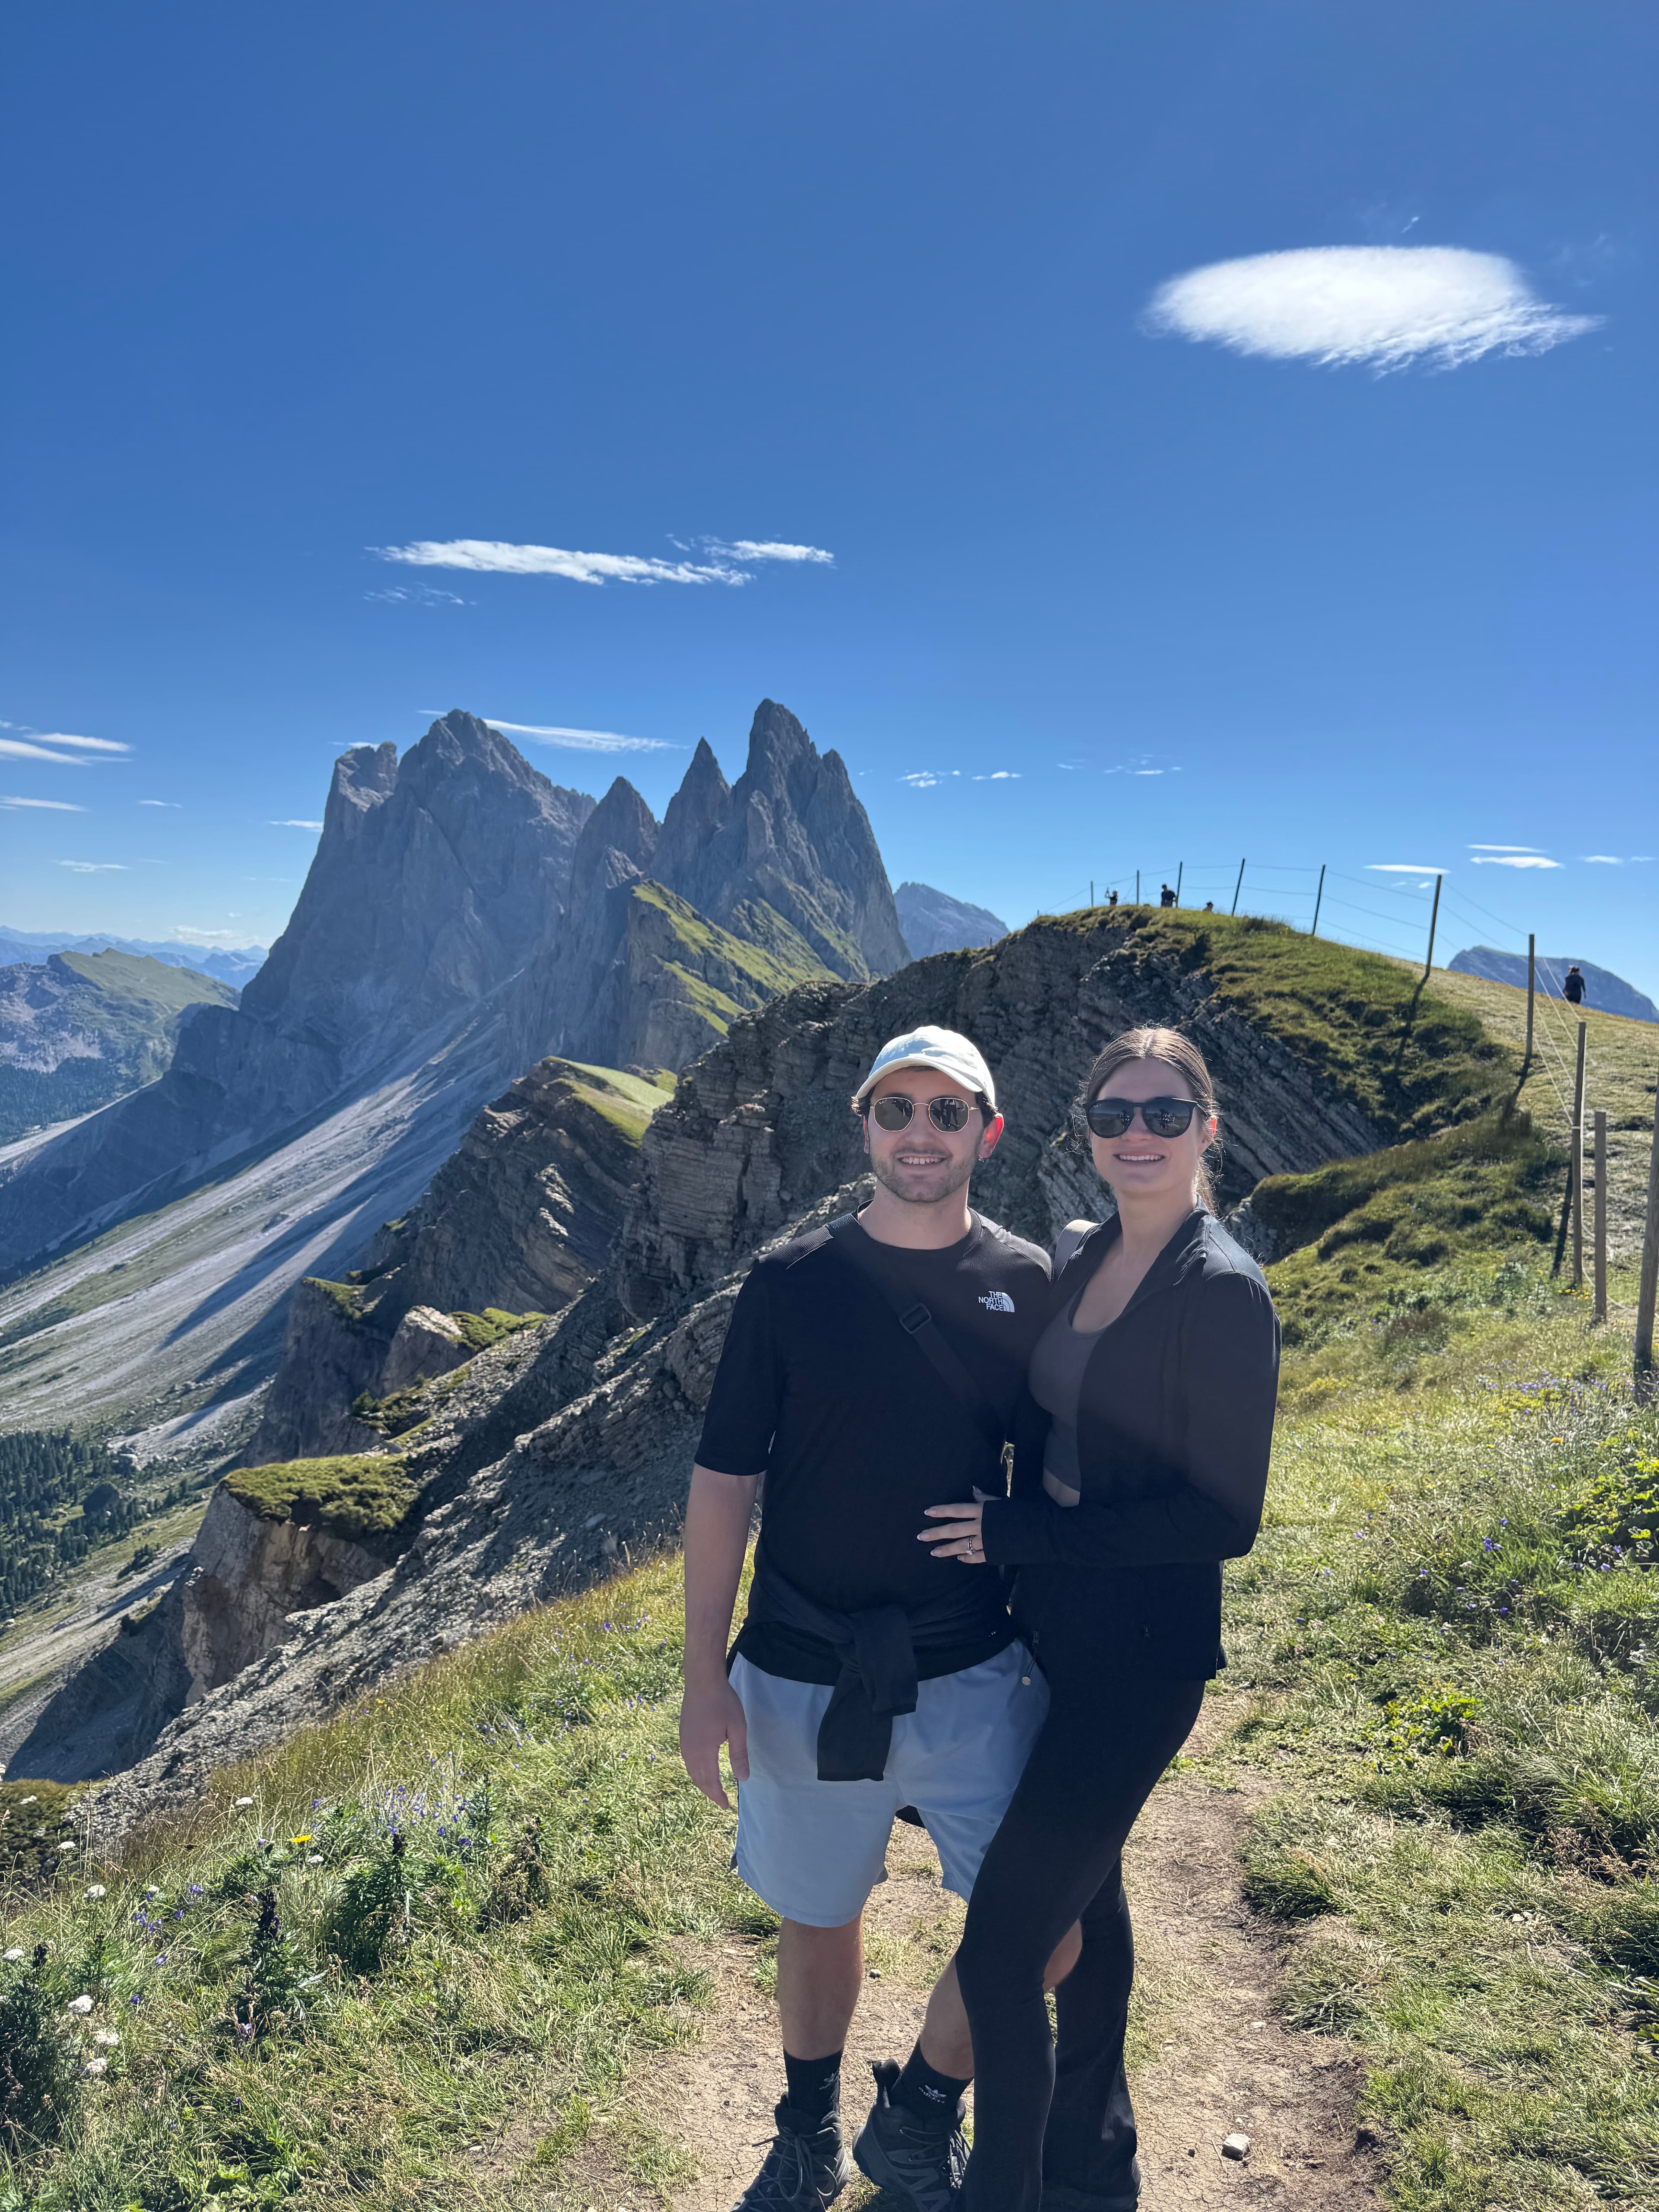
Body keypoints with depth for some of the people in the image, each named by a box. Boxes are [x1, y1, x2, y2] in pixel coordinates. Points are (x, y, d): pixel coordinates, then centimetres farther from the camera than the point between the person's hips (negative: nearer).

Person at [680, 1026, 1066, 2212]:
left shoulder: (1028, 1286, -4)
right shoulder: (791, 1281, -8)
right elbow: (724, 1480, -4)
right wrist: (704, 1678, -5)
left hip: (974, 1676, 1)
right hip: (803, 1677, 0)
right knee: (819, 1920, 17)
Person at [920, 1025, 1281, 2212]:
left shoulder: (1225, 1291, -19)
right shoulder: (1083, 1260, 3)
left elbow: (1225, 1517, -20)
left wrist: (1018, 1534, -19)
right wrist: (1009, 1534, 2)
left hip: (1142, 1652, -8)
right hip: (1051, 1625, 8)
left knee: (999, 1949, -3)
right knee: (1083, 1888, 25)